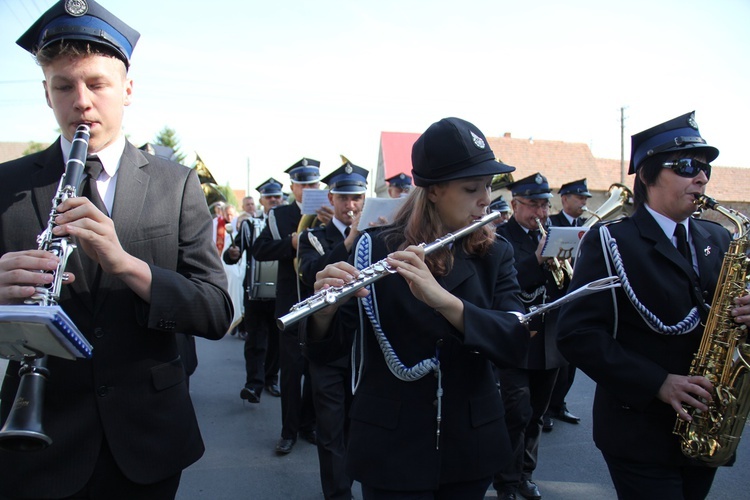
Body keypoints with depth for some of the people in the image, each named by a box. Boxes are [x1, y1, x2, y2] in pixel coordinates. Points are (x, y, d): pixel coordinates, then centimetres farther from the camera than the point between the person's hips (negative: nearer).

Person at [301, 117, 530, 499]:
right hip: (391, 447, -2)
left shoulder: (495, 255, -2)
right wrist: (325, 307, -35)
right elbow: (326, 350, -12)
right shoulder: (375, 248, -9)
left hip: (470, 446, 3)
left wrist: (443, 300, -33)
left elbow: (515, 343, -17)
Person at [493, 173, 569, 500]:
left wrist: (565, 272, -15)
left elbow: (570, 289, 7)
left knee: (535, 415, 16)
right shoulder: (499, 238, -7)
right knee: (517, 415, -5)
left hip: (548, 345, 6)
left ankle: (525, 473, 33)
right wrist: (538, 260, -28)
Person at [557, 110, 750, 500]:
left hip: (705, 430, 6)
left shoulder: (718, 241, 9)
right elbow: (577, 333, -18)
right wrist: (657, 383, -23)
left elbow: (717, 315, 13)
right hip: (640, 434, -6)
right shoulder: (610, 241, -11)